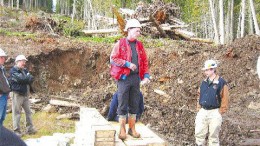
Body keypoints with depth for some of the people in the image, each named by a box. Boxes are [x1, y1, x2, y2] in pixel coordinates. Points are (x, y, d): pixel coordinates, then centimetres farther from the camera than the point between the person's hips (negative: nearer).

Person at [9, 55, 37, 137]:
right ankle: (16, 131, 2)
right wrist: (28, 77, -5)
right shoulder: (13, 70, -7)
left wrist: (24, 79, -14)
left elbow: (31, 80, 4)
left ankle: (29, 128, 17)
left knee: (28, 112, 9)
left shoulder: (25, 70, 15)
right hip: (17, 94, -7)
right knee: (17, 113, -3)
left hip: (25, 94, 7)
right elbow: (20, 79, -21)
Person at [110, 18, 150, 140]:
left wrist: (146, 75, 1)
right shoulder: (120, 43, -3)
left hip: (135, 77, 5)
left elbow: (145, 61, 12)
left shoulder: (139, 45, 11)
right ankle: (122, 130, 10)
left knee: (134, 104, 9)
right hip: (124, 77, -5)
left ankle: (132, 128, 19)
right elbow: (113, 58, -8)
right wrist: (127, 64, -17)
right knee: (122, 104, 0)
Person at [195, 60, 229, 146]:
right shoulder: (204, 82, 10)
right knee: (199, 133, 7)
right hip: (202, 111, 6)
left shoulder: (221, 83, -9)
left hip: (214, 113, -5)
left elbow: (224, 99, -9)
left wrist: (220, 112, -9)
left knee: (213, 135, 3)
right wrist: (198, 109, 12)